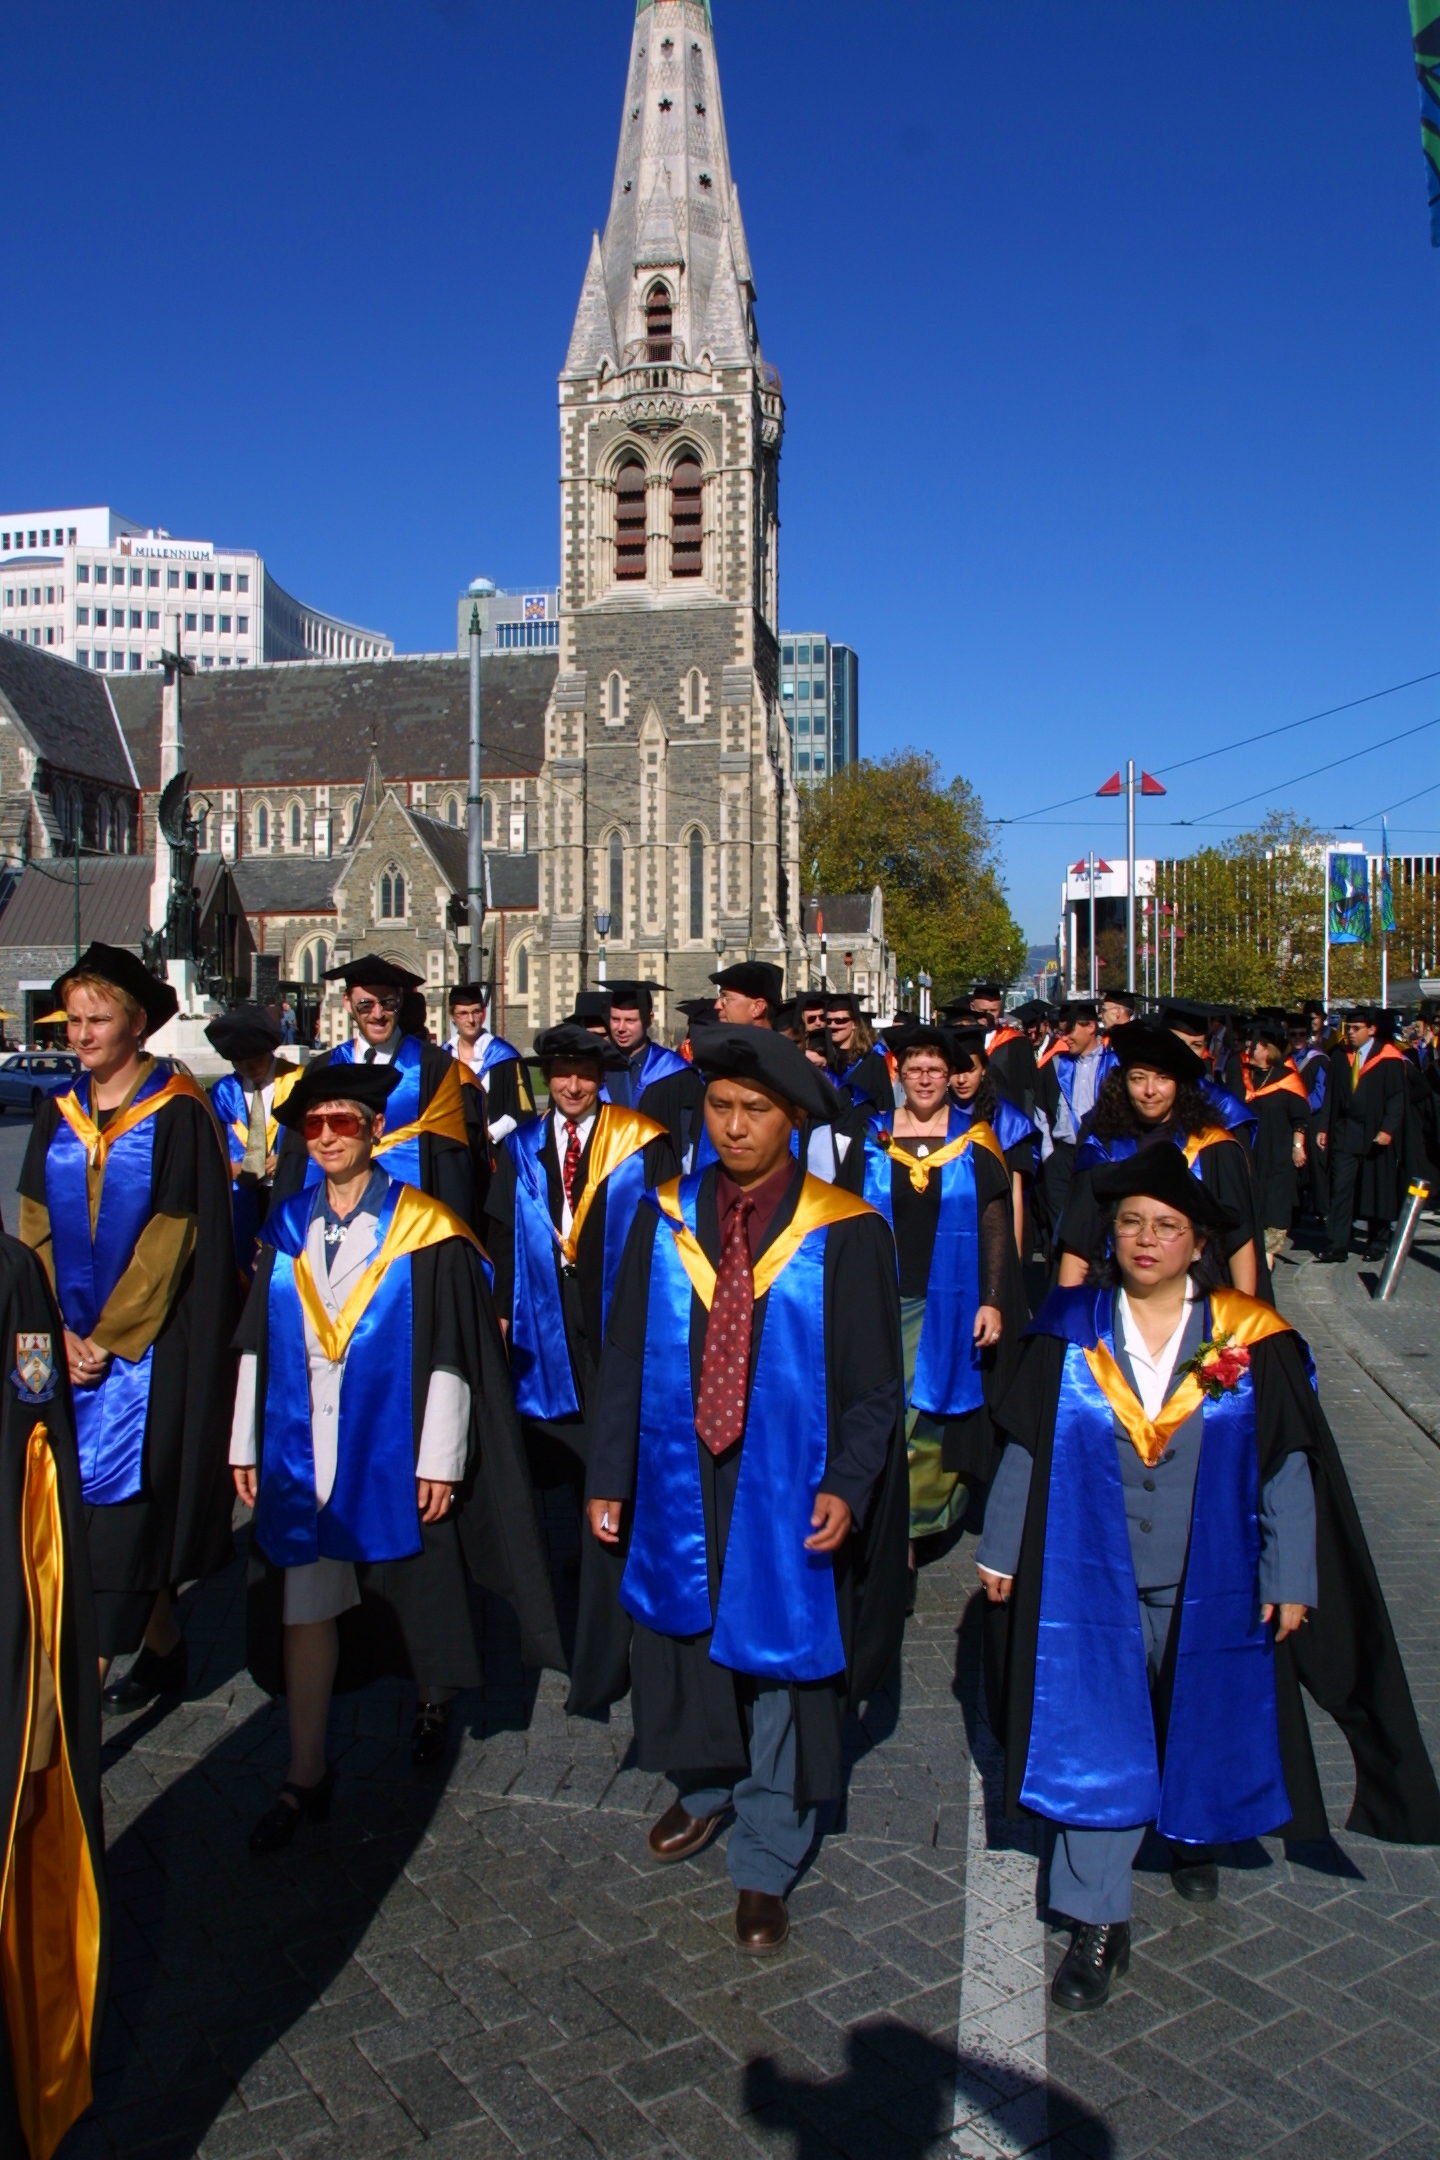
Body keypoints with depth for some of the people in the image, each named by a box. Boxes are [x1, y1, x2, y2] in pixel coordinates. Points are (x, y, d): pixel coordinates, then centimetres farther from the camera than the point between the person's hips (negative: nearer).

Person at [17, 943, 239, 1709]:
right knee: (105, 1507, 11)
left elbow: (171, 1240, -12)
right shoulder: (57, 1116, 8)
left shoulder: (179, 1114, -9)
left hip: (150, 1344, -5)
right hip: (73, 1341, 6)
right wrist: (62, 1332, -5)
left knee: (121, 1509, -4)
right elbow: (37, 1231, 6)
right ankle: (164, 1648, 28)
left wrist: (108, 1338, -12)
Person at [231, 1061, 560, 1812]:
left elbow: (450, 1352, -10)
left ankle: (432, 1698, 42)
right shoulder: (288, 1227, 4)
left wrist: (440, 1459, -12)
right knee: (303, 1606, 6)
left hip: (391, 1449, -3)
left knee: (413, 1590, 14)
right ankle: (306, 1773, 18)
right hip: (300, 1451, 3)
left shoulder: (424, 1229, -9)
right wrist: (248, 1443, 5)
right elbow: (258, 1343, 8)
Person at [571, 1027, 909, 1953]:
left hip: (789, 1497, -3)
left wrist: (846, 1487, -19)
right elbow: (627, 1357, 5)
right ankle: (707, 1787, 49)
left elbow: (874, 1383, -7)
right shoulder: (666, 1218, 0)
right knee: (684, 1640, 19)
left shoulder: (846, 1234, -10)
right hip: (678, 1486, 3)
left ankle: (765, 1865, 32)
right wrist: (609, 1479, 3)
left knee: (781, 1664, 10)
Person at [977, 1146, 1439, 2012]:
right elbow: (1027, 1450, 1)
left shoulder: (1252, 1342, -8)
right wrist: (1002, 1549, 3)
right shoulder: (1071, 1332, -5)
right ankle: (1100, 1925, 16)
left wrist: (1292, 1579, -5)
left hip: (1212, 1585, 0)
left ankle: (1198, 1842, 48)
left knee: (1205, 1725, 18)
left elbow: (1290, 1467, -4)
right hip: (1093, 1577, 0)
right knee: (1097, 1742, 2)